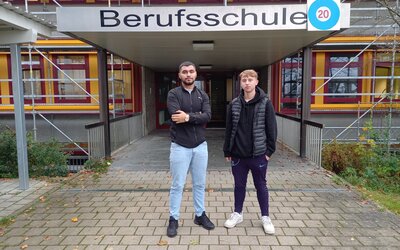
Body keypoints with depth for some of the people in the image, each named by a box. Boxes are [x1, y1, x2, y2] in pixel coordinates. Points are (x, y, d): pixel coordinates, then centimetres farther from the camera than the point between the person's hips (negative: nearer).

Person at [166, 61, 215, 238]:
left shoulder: (203, 95, 7)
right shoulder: (173, 94, -3)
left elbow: (207, 116, -9)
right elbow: (176, 116, -20)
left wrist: (188, 117, -20)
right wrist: (197, 116, -12)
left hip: (200, 145, 4)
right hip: (180, 146, -3)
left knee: (200, 184, 14)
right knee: (177, 185, 5)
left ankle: (200, 215, 30)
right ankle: (173, 219, 20)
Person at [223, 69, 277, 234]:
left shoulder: (265, 103, -5)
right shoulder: (234, 104, 2)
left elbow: (271, 128, -3)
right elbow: (229, 129, 6)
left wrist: (269, 150, -6)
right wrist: (227, 151, 5)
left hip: (258, 154, -2)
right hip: (238, 154, 2)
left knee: (261, 186, 11)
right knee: (239, 185, 15)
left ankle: (265, 217, 26)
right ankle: (237, 213, 31)